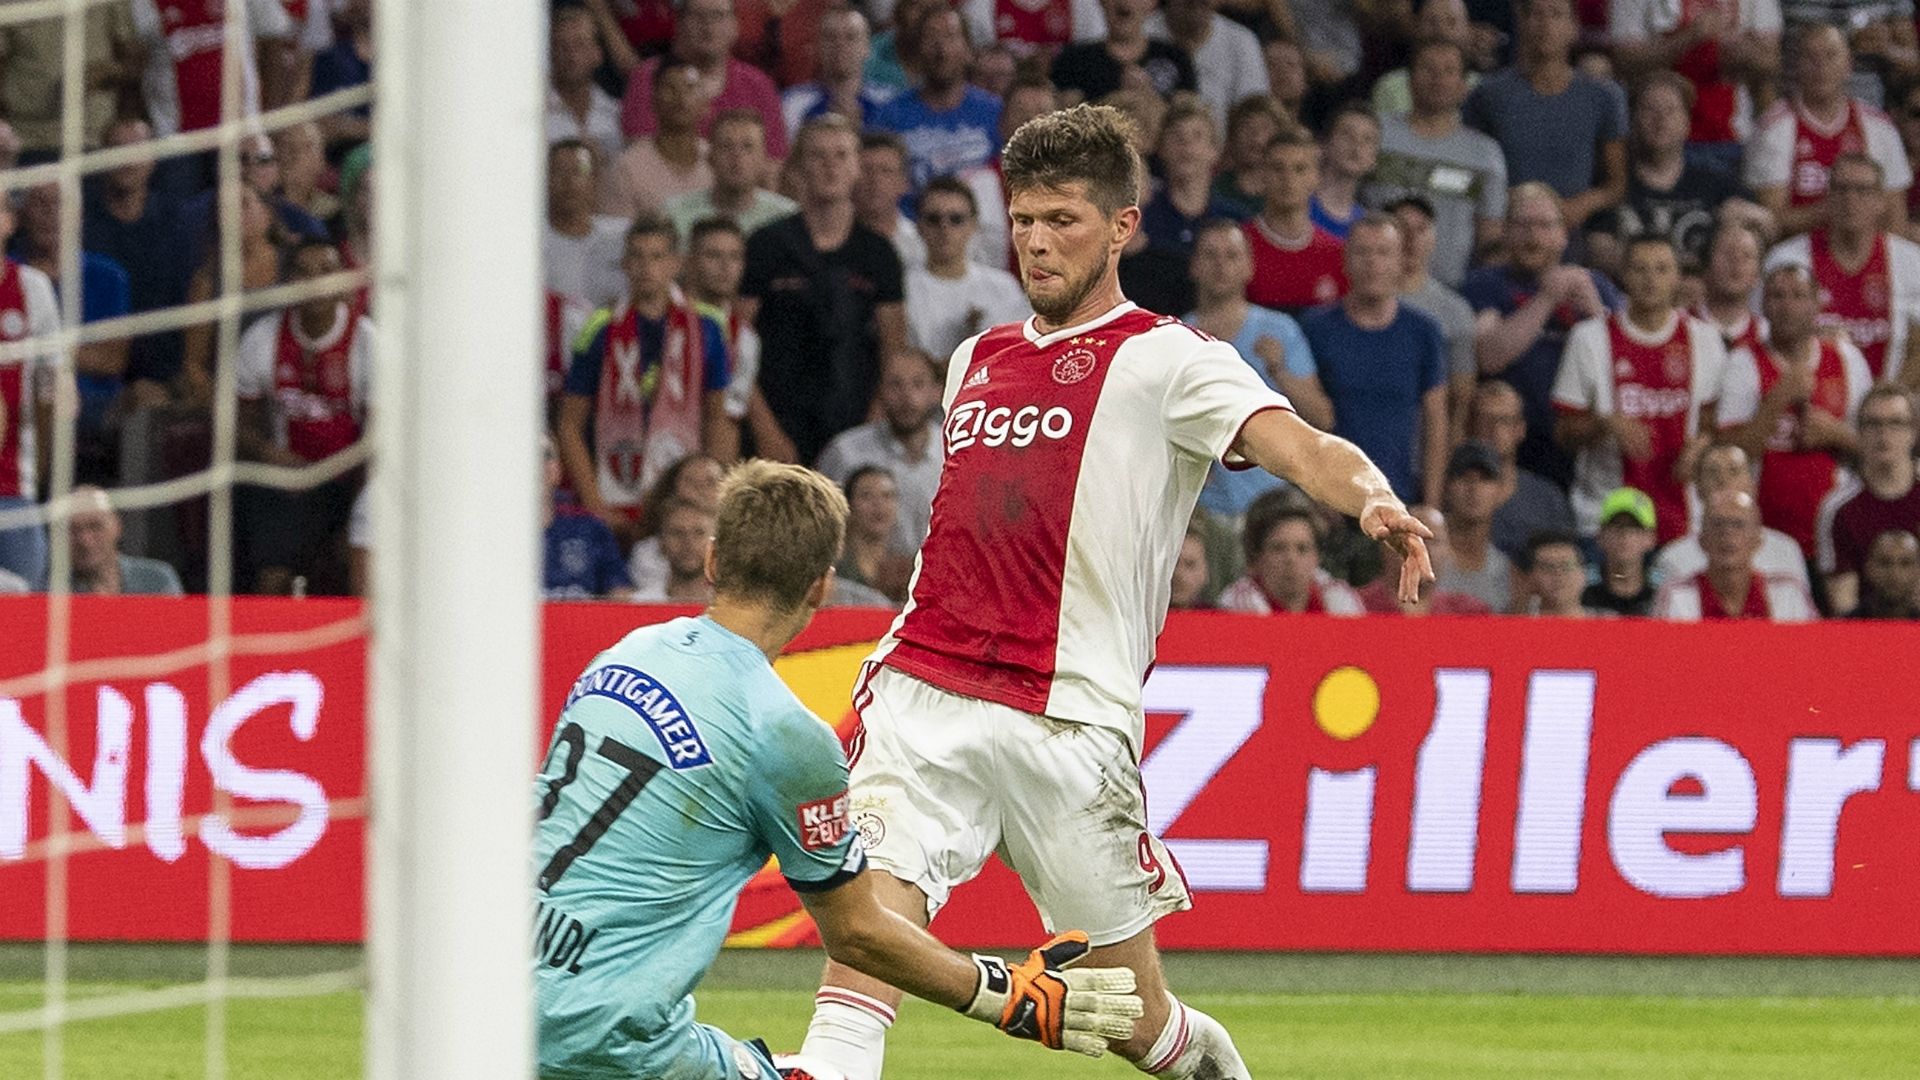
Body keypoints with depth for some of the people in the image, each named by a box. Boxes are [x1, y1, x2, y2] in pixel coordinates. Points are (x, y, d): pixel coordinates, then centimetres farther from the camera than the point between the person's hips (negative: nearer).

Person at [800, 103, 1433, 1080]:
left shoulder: (1166, 359, 0)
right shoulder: (976, 361, 19)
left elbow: (1295, 444, -17)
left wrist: (1371, 498, -38)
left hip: (1069, 720, -4)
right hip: (927, 692, 4)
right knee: (877, 893, -21)